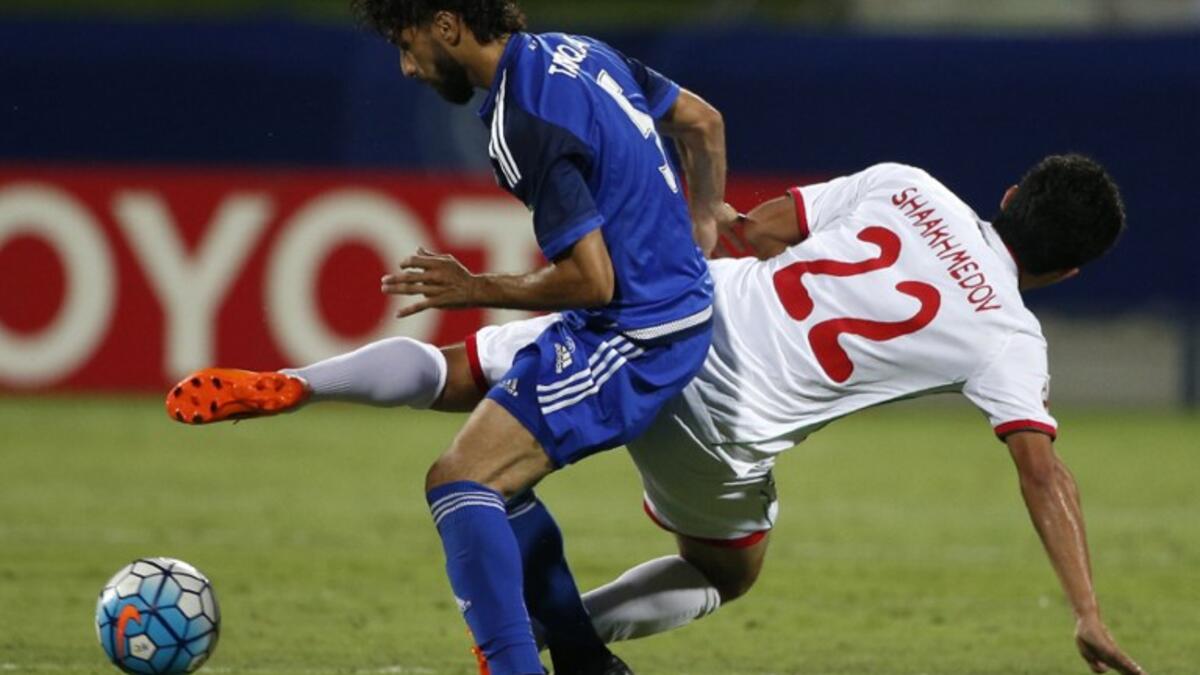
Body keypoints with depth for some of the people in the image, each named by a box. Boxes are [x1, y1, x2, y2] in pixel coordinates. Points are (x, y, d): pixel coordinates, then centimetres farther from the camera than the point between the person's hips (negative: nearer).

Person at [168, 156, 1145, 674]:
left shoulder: (904, 187, 9)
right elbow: (1043, 467, -6)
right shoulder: (1008, 337, 0)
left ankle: (281, 386, -8)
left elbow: (752, 233, 12)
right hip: (724, 427, -2)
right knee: (729, 570, 27)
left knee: (452, 374, 15)